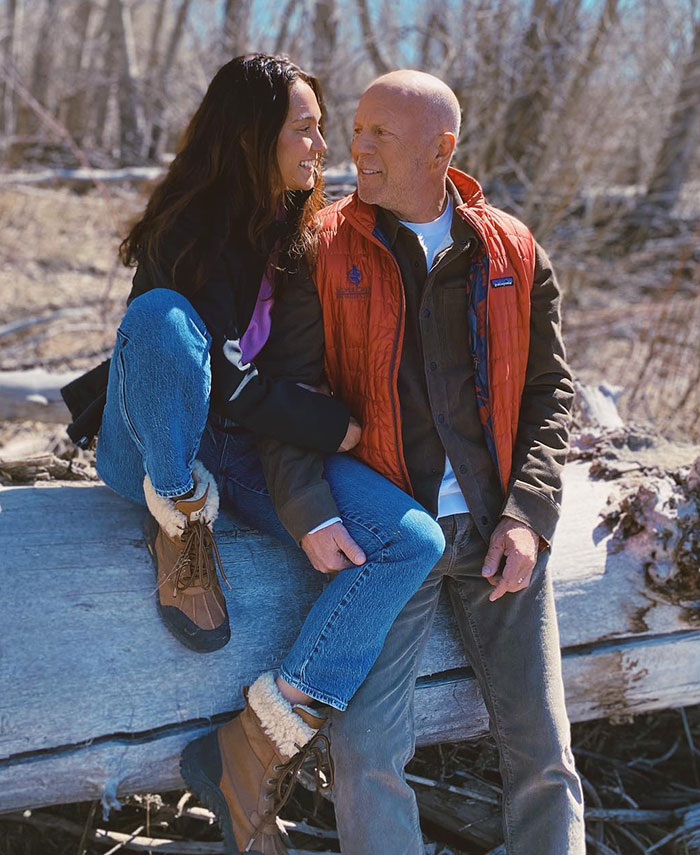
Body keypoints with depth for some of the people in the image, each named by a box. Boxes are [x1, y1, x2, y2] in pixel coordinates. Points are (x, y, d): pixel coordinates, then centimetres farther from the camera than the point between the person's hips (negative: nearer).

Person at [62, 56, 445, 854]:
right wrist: (337, 428, -16)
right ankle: (182, 523, -16)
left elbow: (298, 370, 3)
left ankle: (260, 741, -20)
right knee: (161, 316, -37)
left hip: (248, 452, 6)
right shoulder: (183, 239, -14)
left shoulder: (308, 238, 5)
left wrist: (315, 508, -9)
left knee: (414, 540, -18)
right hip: (155, 451, -5)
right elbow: (225, 380, -20)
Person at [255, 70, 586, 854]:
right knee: (365, 753, -14)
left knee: (542, 753, 1)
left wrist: (528, 517, -5)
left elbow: (549, 391, 9)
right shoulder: (322, 252, 0)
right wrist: (309, 515, -17)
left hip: (499, 530, 2)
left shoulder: (514, 254, 7)